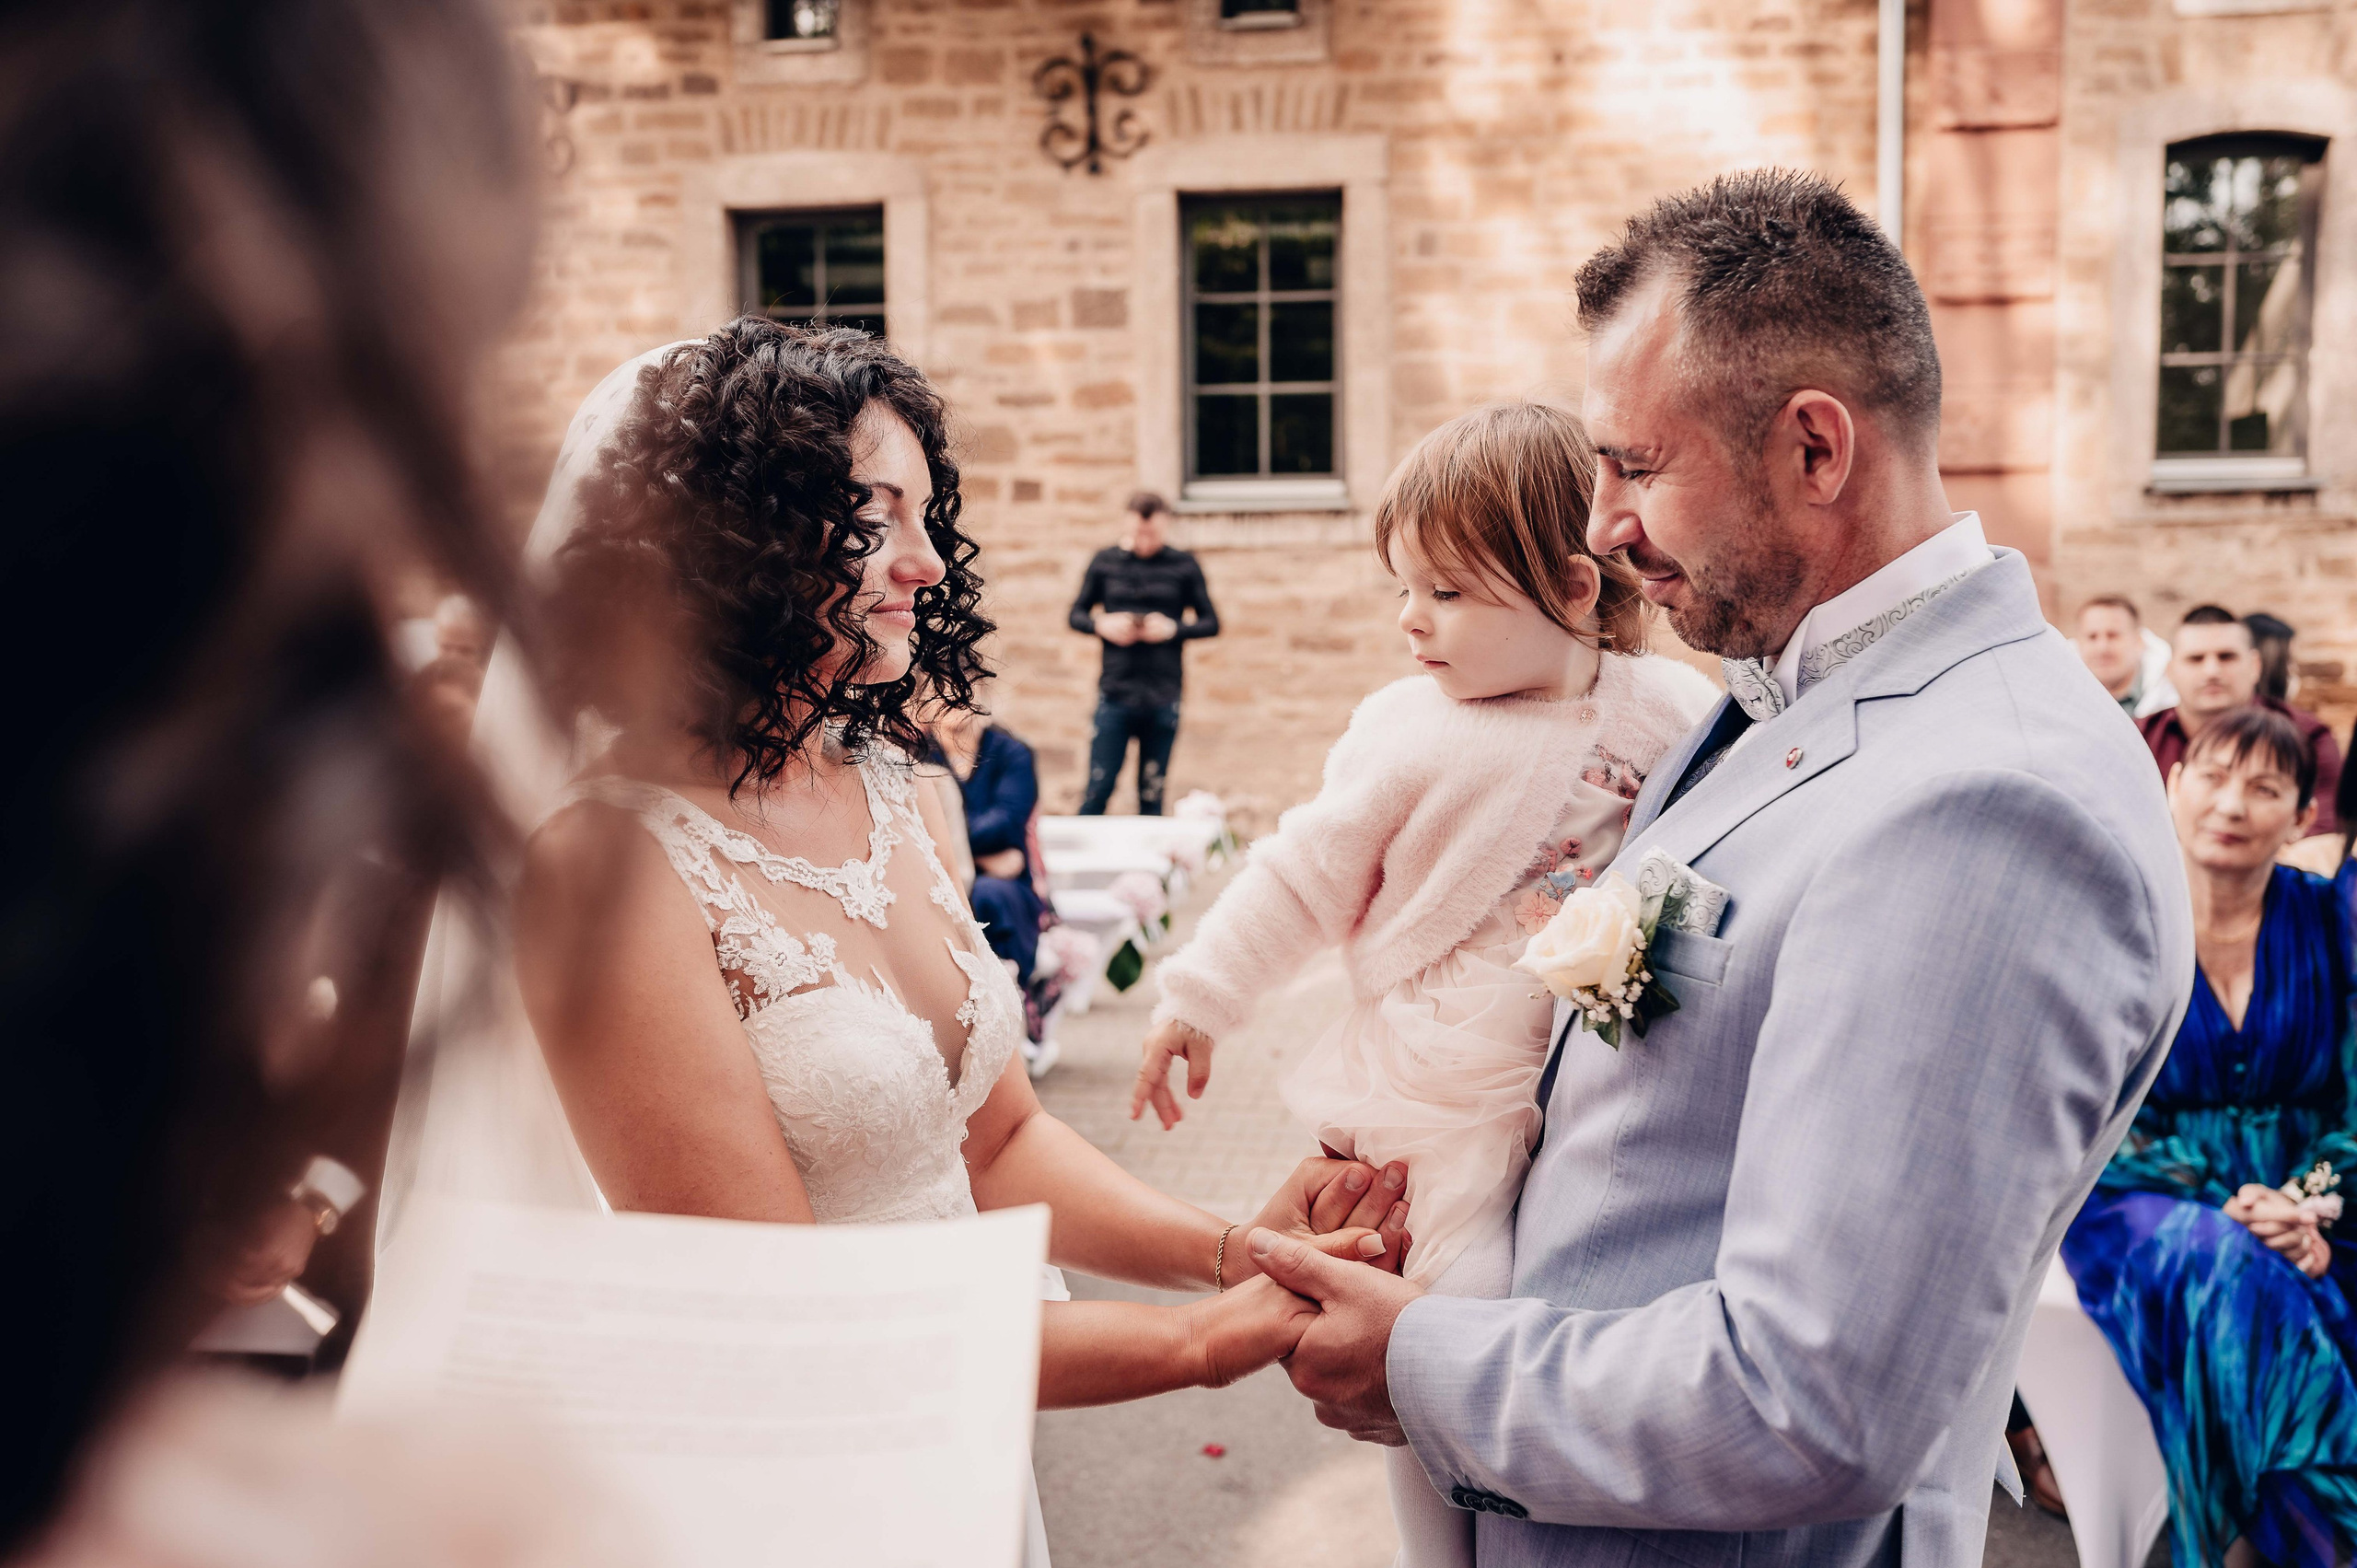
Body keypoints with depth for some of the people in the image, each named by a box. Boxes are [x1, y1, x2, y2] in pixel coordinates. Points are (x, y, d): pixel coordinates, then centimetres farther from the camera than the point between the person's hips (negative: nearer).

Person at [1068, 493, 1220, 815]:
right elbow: (1077, 615, 12)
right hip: (1115, 692, 0)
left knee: (1152, 794, 6)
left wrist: (1174, 628, -12)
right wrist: (1102, 625, -9)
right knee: (1098, 789, -2)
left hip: (1164, 695, 0)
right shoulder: (1105, 562, 5)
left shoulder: (1184, 566, 3)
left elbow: (1211, 623, 6)